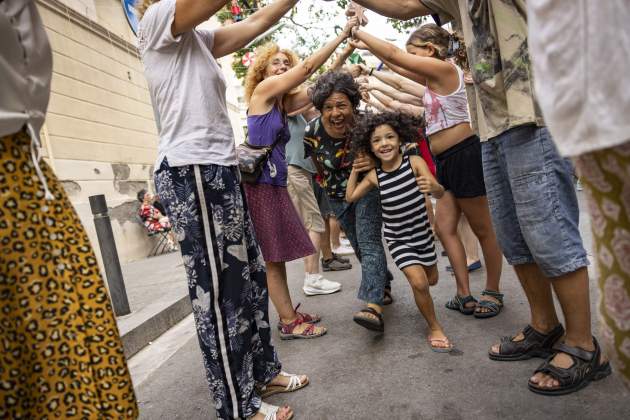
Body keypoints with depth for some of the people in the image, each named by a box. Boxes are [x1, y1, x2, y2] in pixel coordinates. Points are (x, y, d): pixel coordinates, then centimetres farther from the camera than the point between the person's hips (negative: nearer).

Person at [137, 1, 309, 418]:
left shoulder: (200, 38, 22)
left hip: (218, 170, 10)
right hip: (193, 173, -9)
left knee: (249, 277, 13)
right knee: (219, 291, -3)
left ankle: (264, 372, 30)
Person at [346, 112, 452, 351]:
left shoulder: (414, 162, -16)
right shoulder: (373, 176, -11)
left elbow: (440, 193, -26)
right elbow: (350, 197, 1)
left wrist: (432, 187, -48)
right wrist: (354, 171, -5)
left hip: (422, 231, 2)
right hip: (397, 238, -1)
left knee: (432, 280, 19)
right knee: (418, 282, -15)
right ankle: (434, 328, 9)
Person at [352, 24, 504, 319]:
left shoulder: (444, 68, -10)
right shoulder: (434, 77, 16)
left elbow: (393, 54, -12)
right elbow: (398, 65, 24)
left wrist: (358, 32, -3)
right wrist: (365, 46, 22)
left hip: (464, 155, -10)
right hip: (448, 161, 10)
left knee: (483, 229, 4)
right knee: (444, 227, 7)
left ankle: (493, 293, 20)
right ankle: (464, 295, 14)